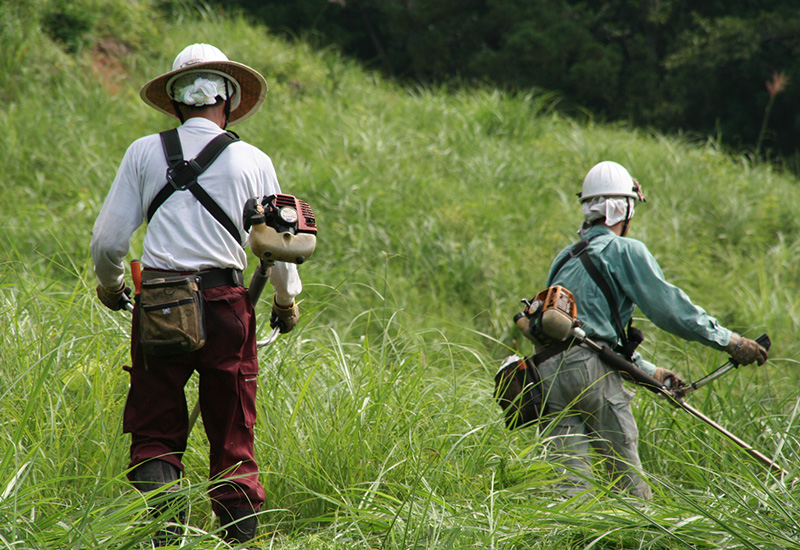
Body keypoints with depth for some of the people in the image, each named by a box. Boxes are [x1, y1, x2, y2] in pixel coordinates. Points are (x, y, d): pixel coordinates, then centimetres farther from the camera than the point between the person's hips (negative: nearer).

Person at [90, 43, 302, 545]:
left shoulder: (145, 152, 5)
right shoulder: (254, 161, 5)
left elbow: (108, 240, 5)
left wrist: (110, 286, 25)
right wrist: (287, 301, 27)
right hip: (226, 302, 0)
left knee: (156, 434, 4)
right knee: (232, 439, 9)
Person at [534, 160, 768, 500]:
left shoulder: (566, 258, 28)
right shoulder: (625, 251, 4)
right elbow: (669, 307, -2)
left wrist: (650, 371, 38)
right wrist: (729, 340, 7)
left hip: (548, 372, 6)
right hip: (591, 369, -6)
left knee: (572, 480, 0)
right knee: (628, 476, -1)